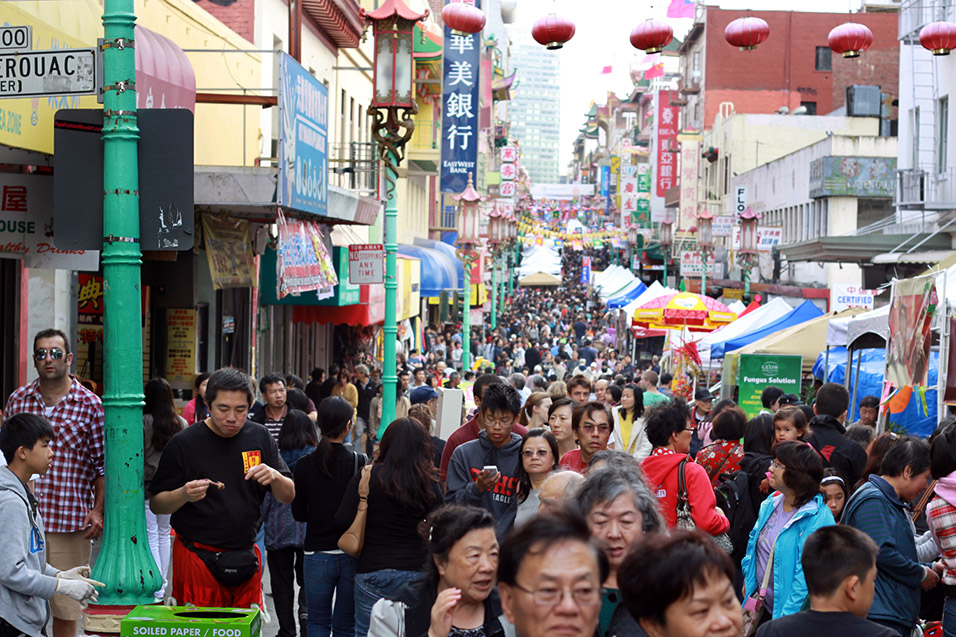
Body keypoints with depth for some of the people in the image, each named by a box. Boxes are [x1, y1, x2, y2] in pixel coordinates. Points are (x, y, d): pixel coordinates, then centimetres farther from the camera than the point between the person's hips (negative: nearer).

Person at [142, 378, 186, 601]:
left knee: (151, 537, -2)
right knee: (164, 534, 16)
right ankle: (162, 582, 23)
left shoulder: (144, 422, -13)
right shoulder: (181, 423, 0)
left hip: (147, 485, -4)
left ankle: (156, 589, -9)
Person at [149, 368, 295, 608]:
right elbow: (156, 505, -1)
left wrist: (275, 477, -13)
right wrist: (184, 495, -21)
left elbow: (289, 496, 8)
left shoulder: (260, 437, 6)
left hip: (246, 558, 3)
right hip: (197, 558, -3)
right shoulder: (183, 444, -5)